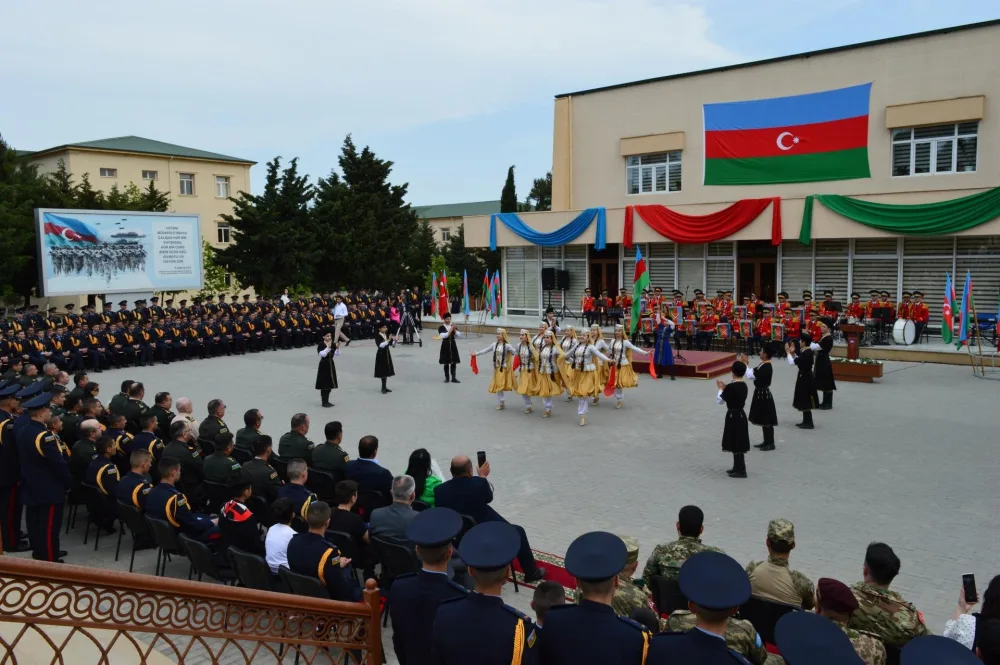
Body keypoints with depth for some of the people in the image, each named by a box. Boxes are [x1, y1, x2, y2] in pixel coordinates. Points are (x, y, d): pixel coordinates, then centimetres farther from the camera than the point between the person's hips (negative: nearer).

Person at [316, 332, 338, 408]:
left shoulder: (333, 344, 3)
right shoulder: (321, 345, -13)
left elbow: (336, 353, 0)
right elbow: (322, 354, -24)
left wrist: (337, 347, -17)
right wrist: (328, 347, -30)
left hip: (331, 364, 6)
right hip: (324, 365, -6)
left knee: (330, 384, 11)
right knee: (324, 384, -5)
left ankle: (327, 401, 21)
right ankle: (323, 402, 1)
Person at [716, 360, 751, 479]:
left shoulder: (731, 386, -21)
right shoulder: (744, 385, 4)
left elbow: (720, 400, -10)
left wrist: (721, 389, 4)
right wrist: (725, 388, 13)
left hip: (733, 416, -9)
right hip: (740, 415, 9)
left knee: (737, 445, 0)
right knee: (737, 444, 18)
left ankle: (741, 471, 6)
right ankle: (737, 467, 27)